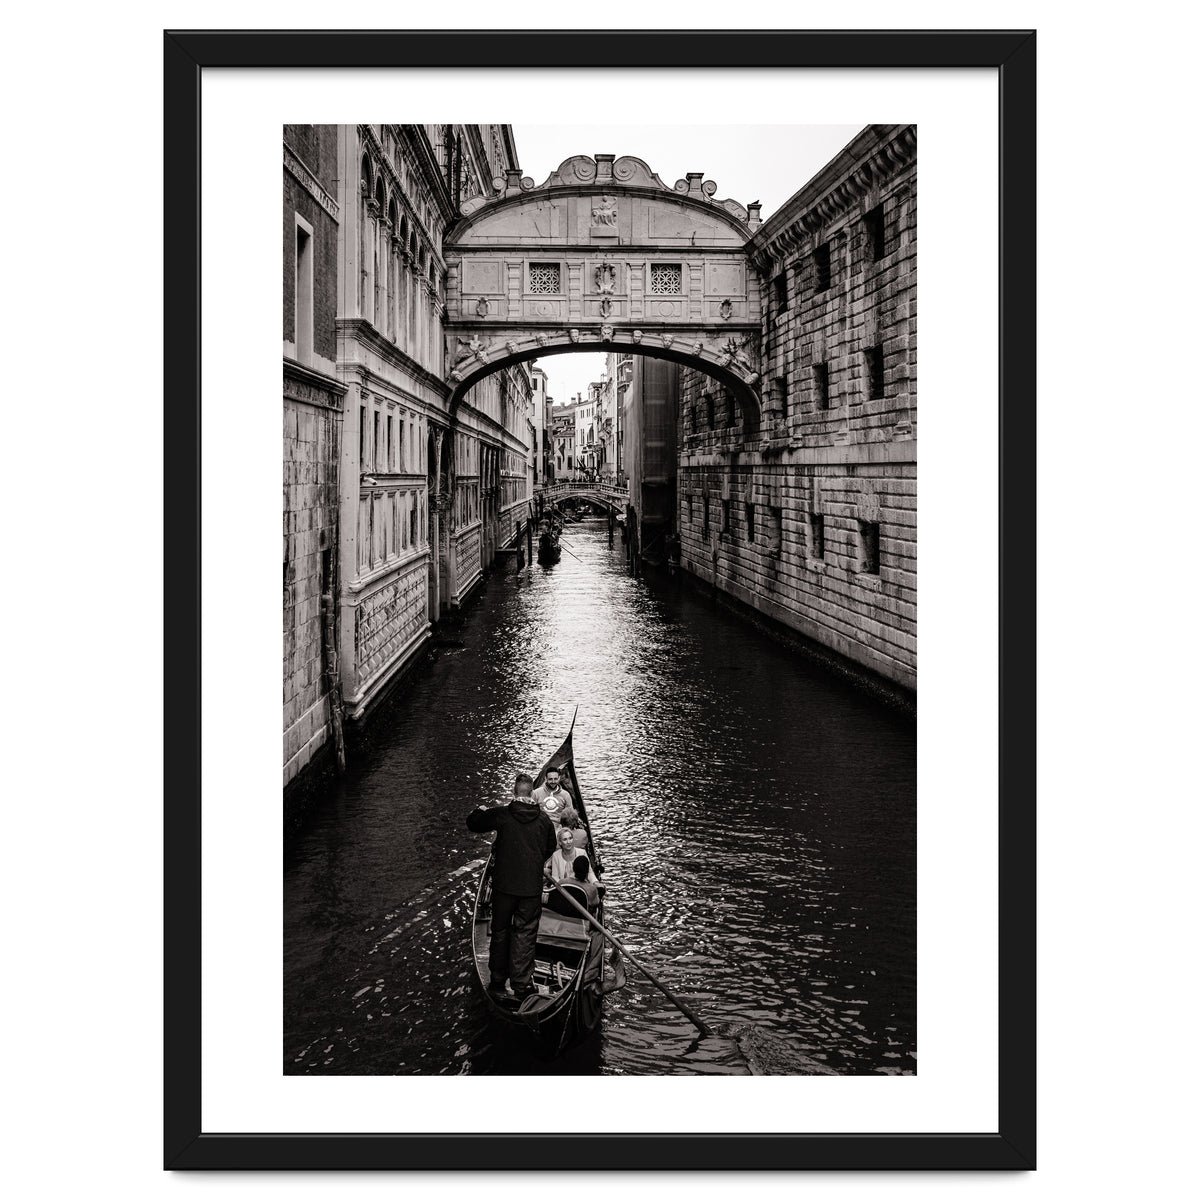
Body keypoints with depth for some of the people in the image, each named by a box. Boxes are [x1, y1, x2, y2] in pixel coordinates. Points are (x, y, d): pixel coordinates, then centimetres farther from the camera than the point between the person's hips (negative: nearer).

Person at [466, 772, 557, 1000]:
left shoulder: (501, 814, -10)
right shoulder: (544, 820, -3)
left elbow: (472, 823, 1)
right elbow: (551, 848, 13)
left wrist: (483, 809, 20)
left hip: (504, 885, 0)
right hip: (532, 887, 0)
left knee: (500, 930, 15)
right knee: (525, 934, 8)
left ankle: (498, 981, 23)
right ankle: (522, 984, 10)